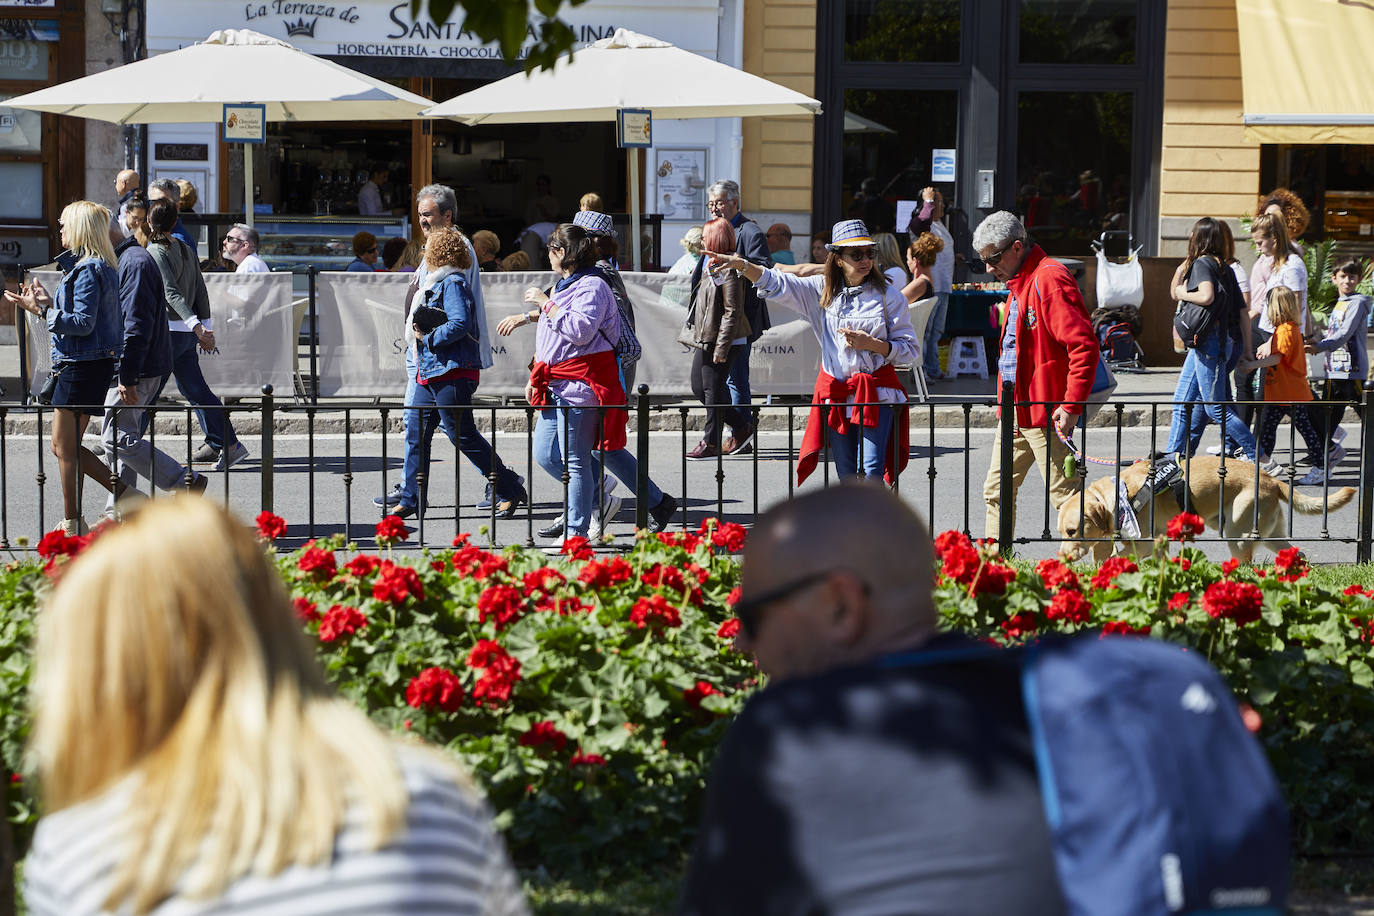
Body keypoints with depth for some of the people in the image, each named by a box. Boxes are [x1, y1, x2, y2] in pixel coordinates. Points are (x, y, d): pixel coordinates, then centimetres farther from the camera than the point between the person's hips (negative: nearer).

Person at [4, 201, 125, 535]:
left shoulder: (88, 270, -15)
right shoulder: (102, 267, 15)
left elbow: (84, 323, -20)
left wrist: (43, 310, -20)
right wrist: (47, 303, 16)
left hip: (83, 367, -10)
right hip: (85, 366, 10)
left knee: (65, 448, -2)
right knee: (65, 446, 15)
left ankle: (72, 525, 5)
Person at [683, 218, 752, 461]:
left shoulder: (729, 270, -17)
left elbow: (732, 313, -20)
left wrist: (721, 348, -21)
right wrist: (700, 340, 21)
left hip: (722, 341, -11)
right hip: (705, 341, 11)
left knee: (713, 392, -2)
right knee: (699, 387, 14)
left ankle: (711, 444, 8)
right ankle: (743, 426, 22)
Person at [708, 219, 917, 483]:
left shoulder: (888, 296, -1)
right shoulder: (823, 291, 8)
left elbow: (911, 350, 0)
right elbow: (777, 285, 5)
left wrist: (871, 344, -15)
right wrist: (741, 264, -9)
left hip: (876, 394, -4)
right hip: (835, 394, 4)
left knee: (871, 472, -15)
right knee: (846, 477, 7)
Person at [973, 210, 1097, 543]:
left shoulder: (1049, 280, -16)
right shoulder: (1018, 283, 17)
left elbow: (1084, 345, -23)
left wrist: (1071, 406, -24)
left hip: (1046, 414, -10)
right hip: (1014, 412, 10)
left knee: (1064, 494, -6)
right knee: (997, 491, 12)